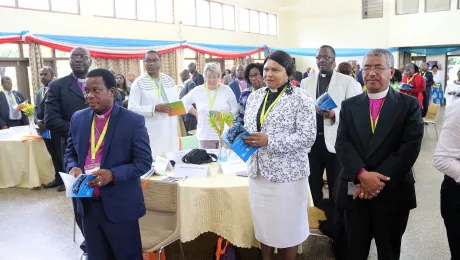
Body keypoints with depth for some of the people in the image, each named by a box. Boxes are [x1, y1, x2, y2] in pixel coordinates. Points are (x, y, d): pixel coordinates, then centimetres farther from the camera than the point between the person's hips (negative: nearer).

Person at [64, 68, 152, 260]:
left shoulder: (133, 121, -10)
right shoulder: (78, 119, 6)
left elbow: (144, 161, -12)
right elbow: (70, 152, 17)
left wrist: (113, 174, -26)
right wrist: (73, 167, -6)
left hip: (120, 205, -5)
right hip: (87, 204, 5)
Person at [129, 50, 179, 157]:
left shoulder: (169, 80, 11)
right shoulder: (138, 83, -3)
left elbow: (177, 102, 21)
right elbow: (132, 108, -9)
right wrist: (154, 108, -18)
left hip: (170, 131, 5)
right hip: (151, 134, -4)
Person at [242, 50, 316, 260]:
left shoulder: (301, 99, -9)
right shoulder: (255, 96, 9)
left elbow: (307, 137, -16)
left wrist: (268, 140, -23)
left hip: (286, 173, -5)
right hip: (258, 170, 5)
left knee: (287, 225, 9)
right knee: (263, 222, 16)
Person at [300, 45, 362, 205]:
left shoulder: (348, 82, 0)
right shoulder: (306, 82, 13)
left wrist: (335, 115, -23)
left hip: (335, 141, -3)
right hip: (312, 140, 4)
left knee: (336, 185, 8)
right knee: (313, 183, 13)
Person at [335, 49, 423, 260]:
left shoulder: (409, 105, -1)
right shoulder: (349, 106, 6)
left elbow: (410, 147, -11)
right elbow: (342, 144, -4)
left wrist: (378, 180, -17)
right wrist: (362, 175, -19)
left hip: (392, 193, -1)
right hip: (354, 191, 2)